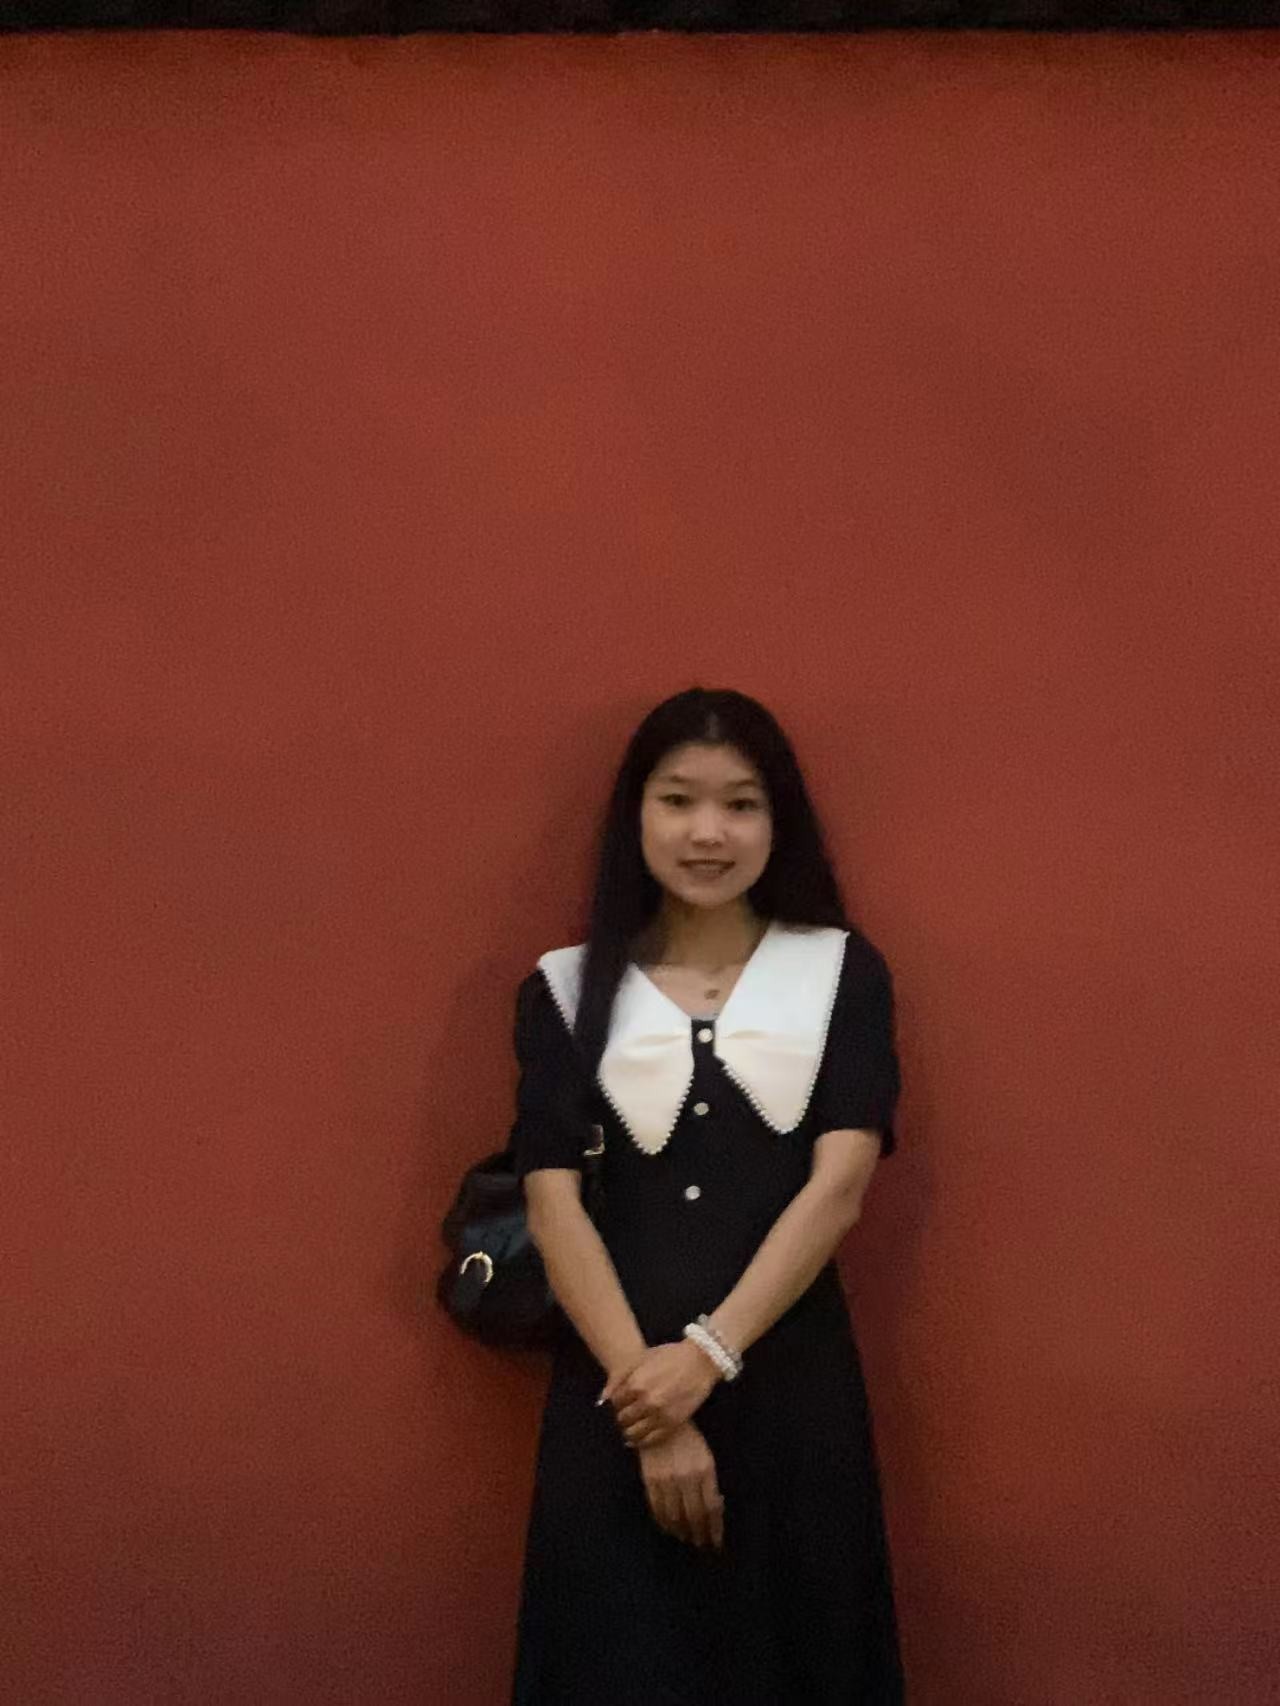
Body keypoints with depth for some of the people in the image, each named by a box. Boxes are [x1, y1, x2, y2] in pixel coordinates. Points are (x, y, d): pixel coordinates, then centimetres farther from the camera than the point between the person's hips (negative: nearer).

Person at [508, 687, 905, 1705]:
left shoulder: (843, 971, 4)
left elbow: (840, 1184, -5)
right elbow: (554, 1205, -4)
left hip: (790, 1384, 0)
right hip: (617, 1391, 0)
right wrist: (650, 1398, -14)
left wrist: (708, 1356, -15)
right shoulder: (568, 988, 4)